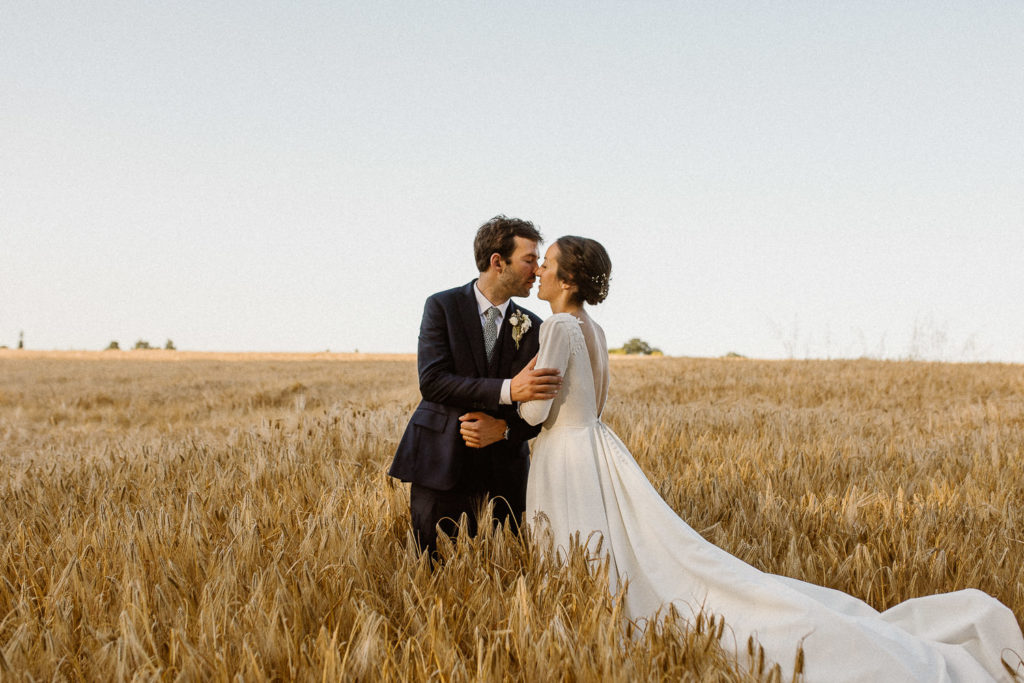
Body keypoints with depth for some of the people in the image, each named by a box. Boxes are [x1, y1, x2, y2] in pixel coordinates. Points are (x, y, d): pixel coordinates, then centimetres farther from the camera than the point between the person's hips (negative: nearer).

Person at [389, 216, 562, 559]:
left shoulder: (532, 327, 8)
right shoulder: (442, 307, -1)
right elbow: (432, 381, -16)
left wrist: (504, 428, -15)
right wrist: (507, 390, -27)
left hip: (503, 467, 3)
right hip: (441, 464, -3)